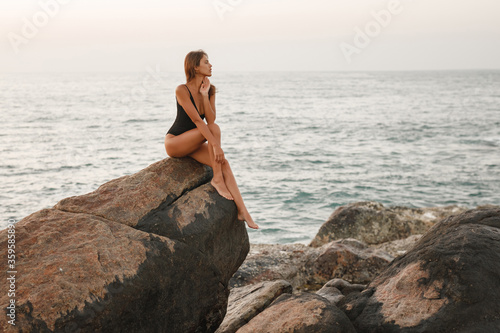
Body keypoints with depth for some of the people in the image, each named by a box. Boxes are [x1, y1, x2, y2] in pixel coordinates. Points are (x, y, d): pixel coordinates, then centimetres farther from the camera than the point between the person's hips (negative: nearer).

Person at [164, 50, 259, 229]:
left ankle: (242, 210, -27)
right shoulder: (182, 90, -19)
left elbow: (210, 119, -12)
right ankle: (217, 179, -22)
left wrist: (205, 95, -21)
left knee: (223, 162, -20)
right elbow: (197, 120, -28)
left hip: (193, 144, 6)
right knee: (214, 128, -29)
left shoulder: (210, 90, 2)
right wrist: (215, 144, -34)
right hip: (174, 142, -6)